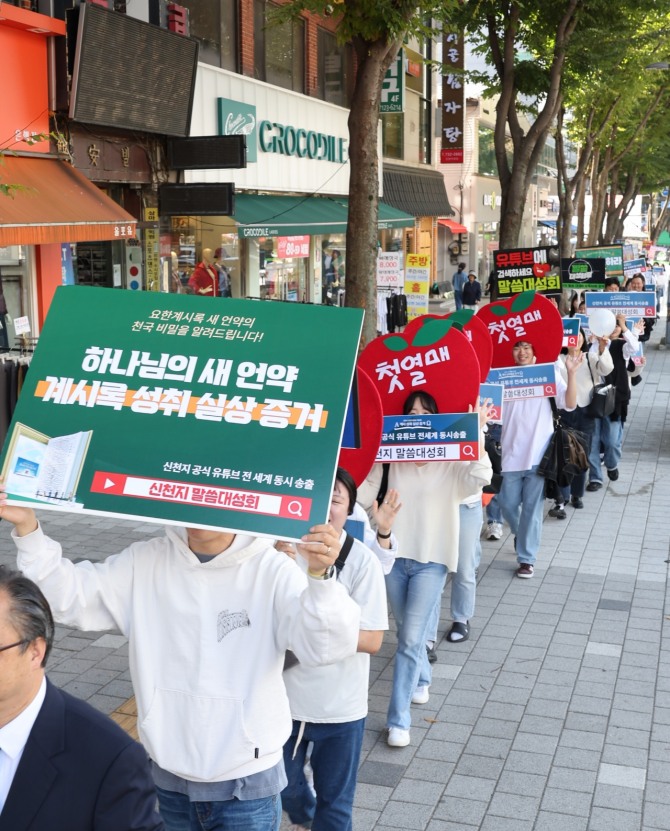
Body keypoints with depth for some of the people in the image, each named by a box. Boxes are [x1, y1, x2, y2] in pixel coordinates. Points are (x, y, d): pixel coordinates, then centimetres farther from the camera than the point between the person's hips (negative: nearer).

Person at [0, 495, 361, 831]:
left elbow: (326, 647, -25)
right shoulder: (145, 562, -4)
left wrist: (320, 575, -44)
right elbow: (70, 595, -5)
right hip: (165, 772, 3)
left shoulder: (272, 571, -14)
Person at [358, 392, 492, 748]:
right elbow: (364, 497, 0)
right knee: (408, 632, 19)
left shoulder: (450, 460, -6)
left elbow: (480, 478, -24)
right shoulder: (392, 456, 0)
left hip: (431, 560, -3)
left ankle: (399, 719, 1)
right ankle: (422, 679, 48)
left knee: (411, 638, -6)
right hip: (394, 556, 3)